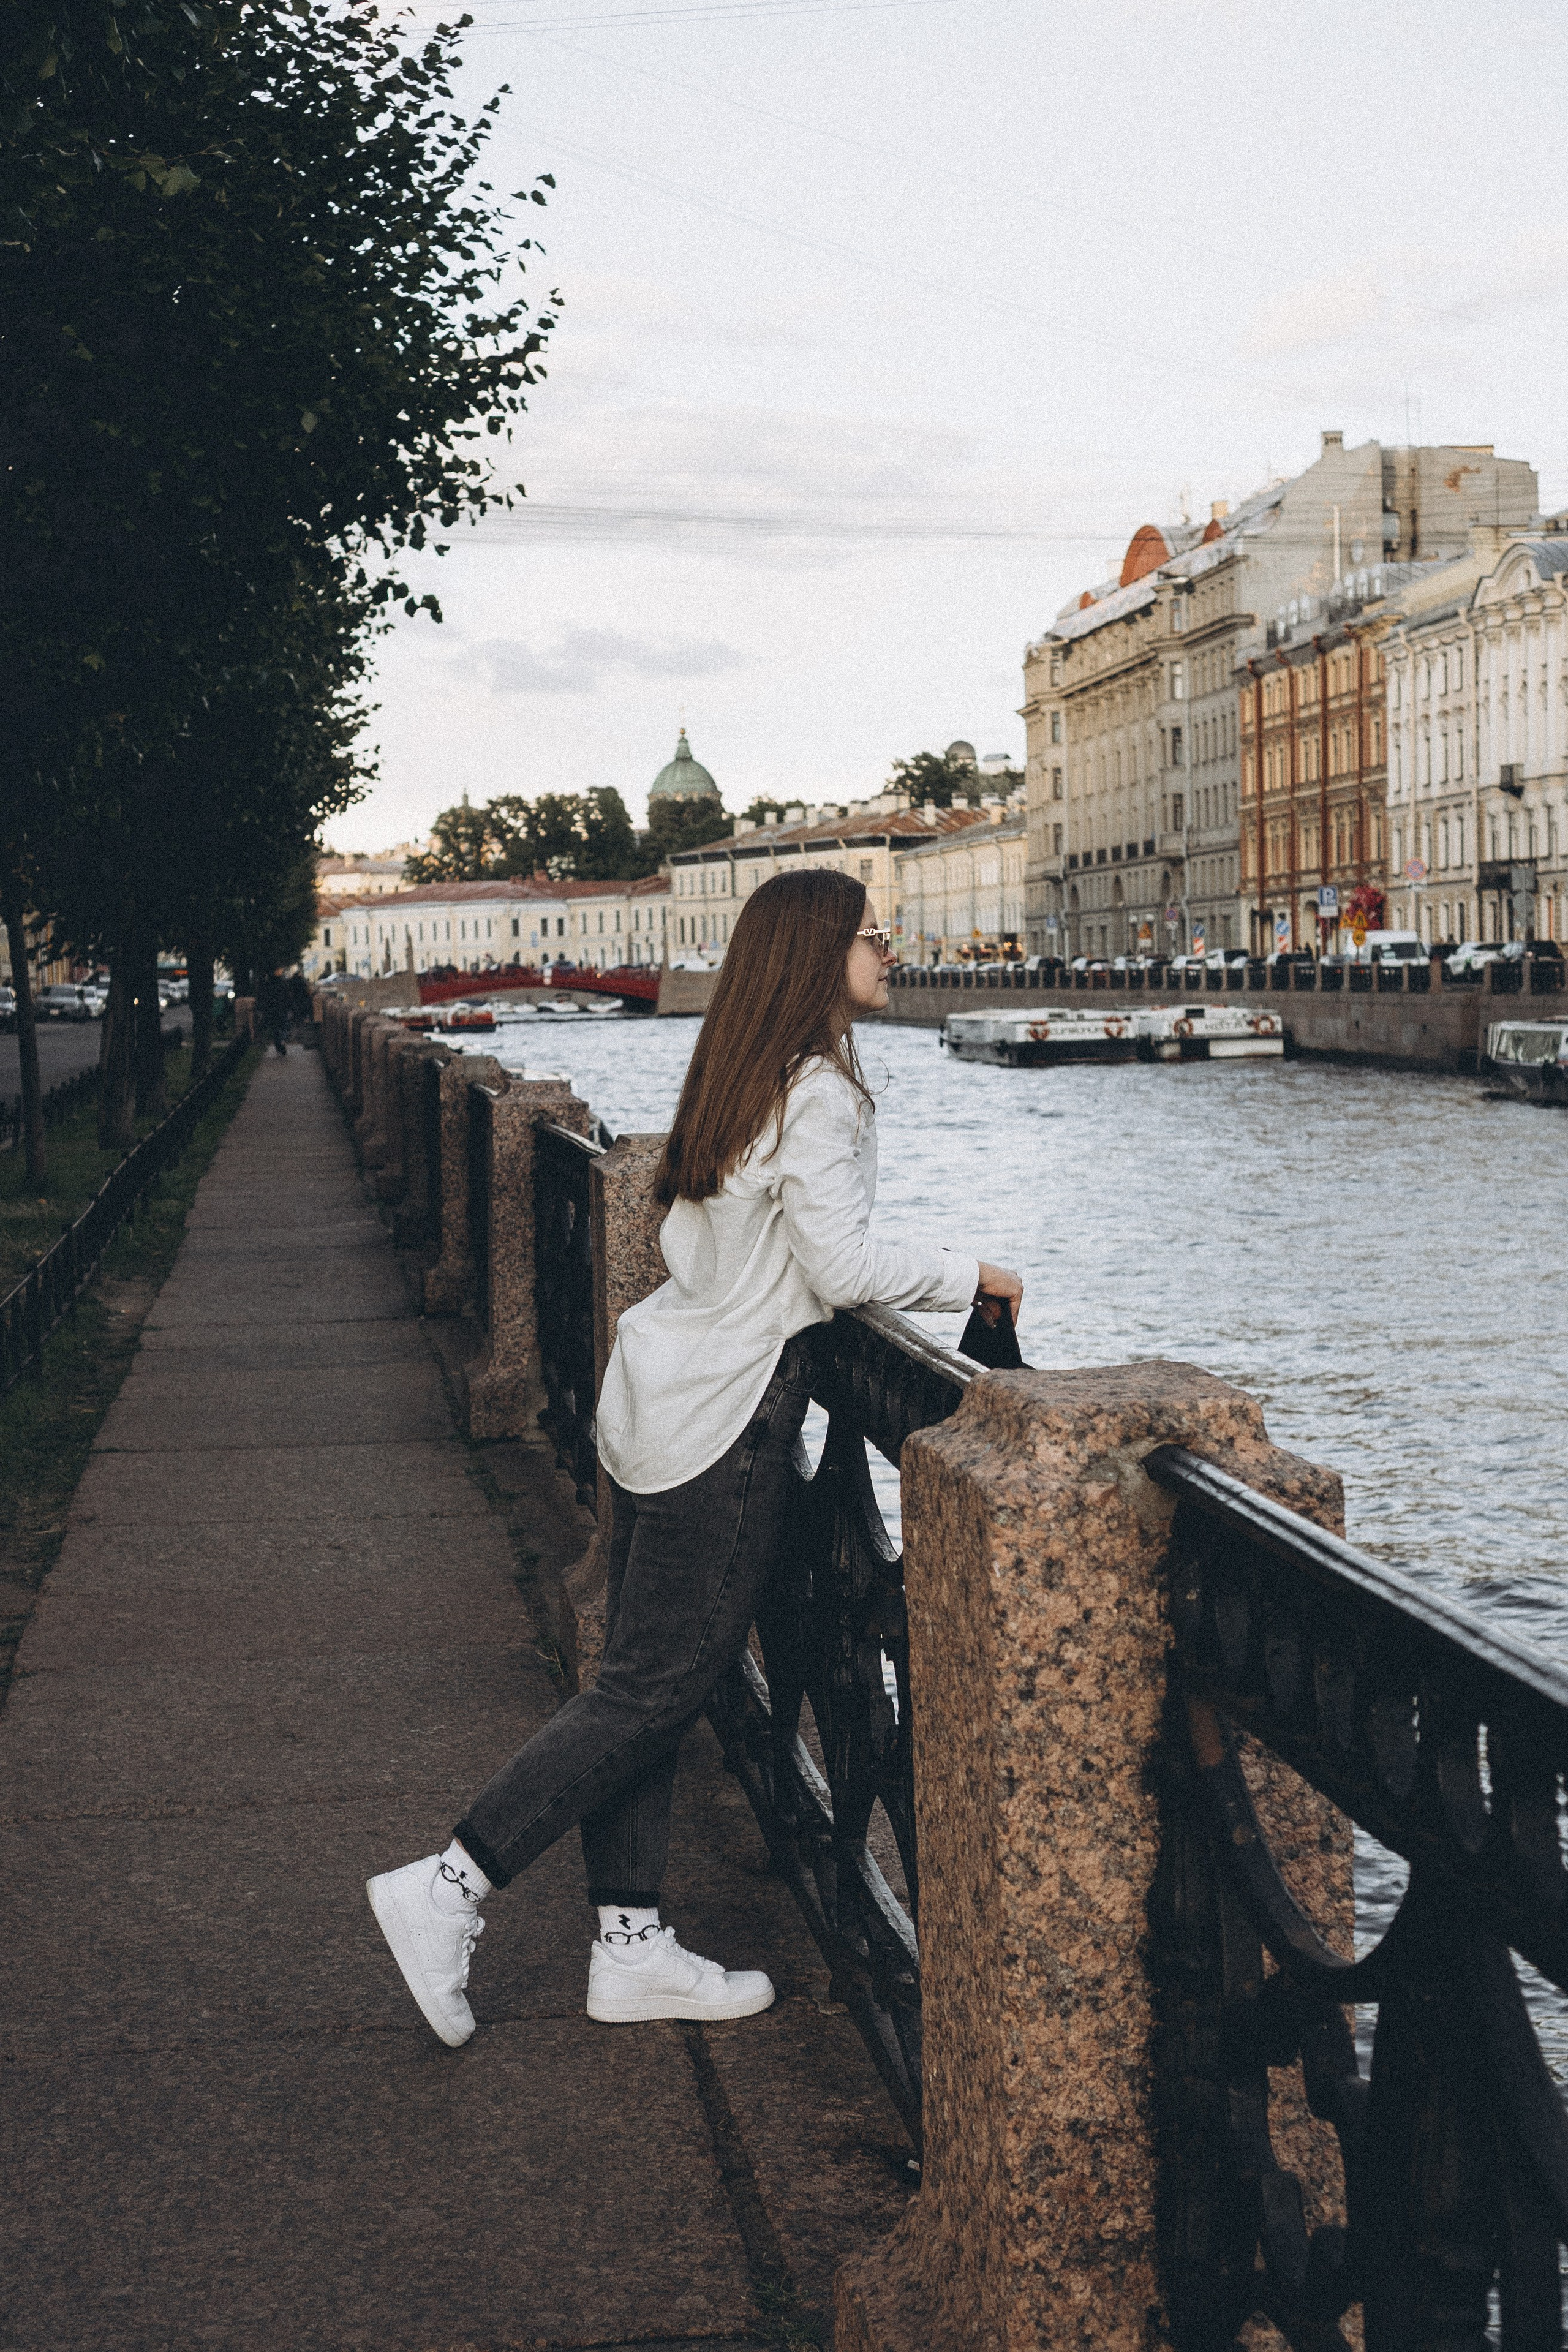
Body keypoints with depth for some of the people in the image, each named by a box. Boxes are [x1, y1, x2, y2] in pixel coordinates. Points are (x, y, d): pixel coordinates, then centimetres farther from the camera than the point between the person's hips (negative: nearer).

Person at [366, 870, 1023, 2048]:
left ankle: (632, 1949, 17)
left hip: (661, 1387, 10)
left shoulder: (738, 1079, 13)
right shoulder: (819, 1091, -14)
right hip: (725, 1415, -10)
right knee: (656, 1688, -2)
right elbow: (844, 1267, -18)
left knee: (643, 1678, 10)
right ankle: (447, 1888, -1)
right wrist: (967, 1274, -6)